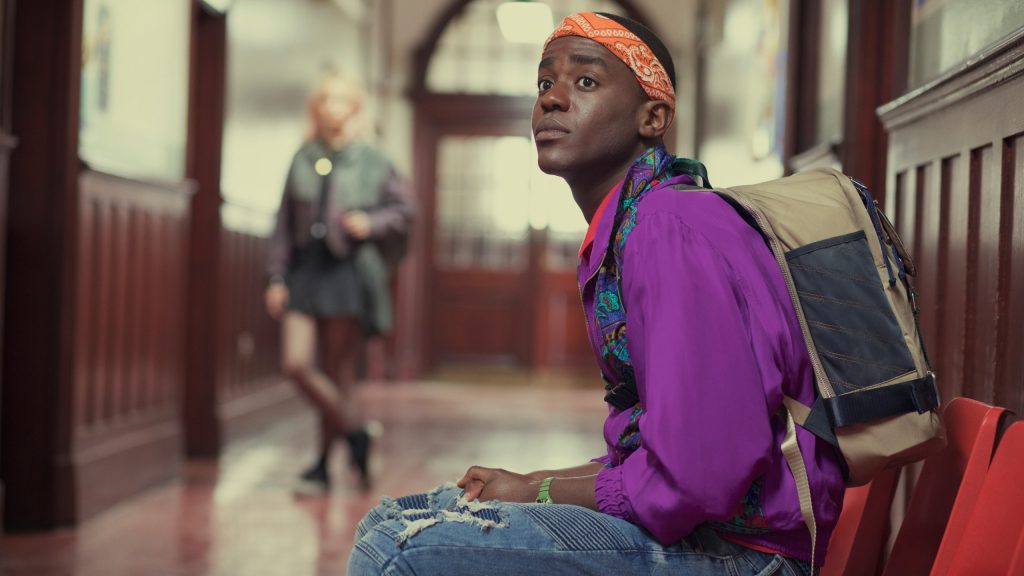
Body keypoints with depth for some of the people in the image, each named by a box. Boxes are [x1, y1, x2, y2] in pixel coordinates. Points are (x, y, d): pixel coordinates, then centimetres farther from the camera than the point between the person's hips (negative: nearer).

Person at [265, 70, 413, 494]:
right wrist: (277, 276, 6)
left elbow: (403, 210, 8)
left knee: (338, 372, 1)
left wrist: (371, 223, -12)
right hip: (305, 268, 3)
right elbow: (284, 221, 11)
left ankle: (324, 465, 15)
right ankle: (355, 431, 12)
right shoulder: (302, 160, 9)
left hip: (349, 271, -3)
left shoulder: (371, 163, 2)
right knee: (296, 363, -9)